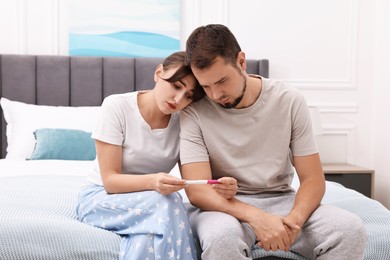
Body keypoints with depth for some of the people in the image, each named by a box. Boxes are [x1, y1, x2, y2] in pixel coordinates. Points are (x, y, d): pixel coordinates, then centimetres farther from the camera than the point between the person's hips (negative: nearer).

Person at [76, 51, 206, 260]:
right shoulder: (116, 106, -17)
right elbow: (110, 180, -19)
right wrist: (151, 182, -38)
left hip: (151, 204, 2)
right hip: (101, 198, -2)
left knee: (146, 240, -33)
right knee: (165, 203, -31)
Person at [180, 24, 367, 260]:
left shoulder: (290, 101, -5)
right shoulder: (194, 112, -11)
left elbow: (313, 179, -4)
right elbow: (197, 190, -17)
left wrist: (294, 219, -25)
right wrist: (255, 217, -32)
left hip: (280, 200, 3)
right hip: (223, 206, -2)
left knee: (351, 230, -23)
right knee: (222, 236, -37)